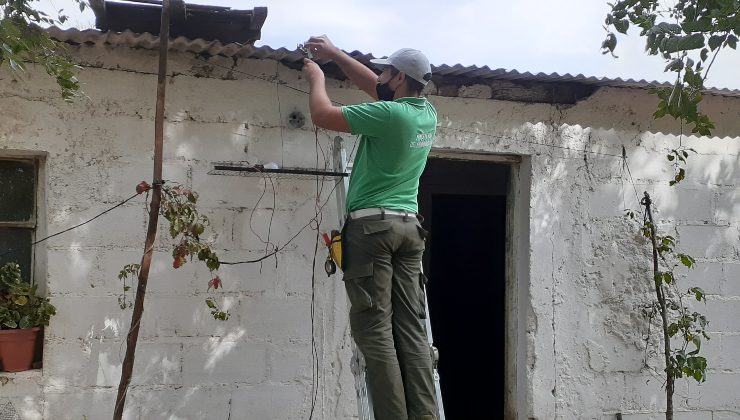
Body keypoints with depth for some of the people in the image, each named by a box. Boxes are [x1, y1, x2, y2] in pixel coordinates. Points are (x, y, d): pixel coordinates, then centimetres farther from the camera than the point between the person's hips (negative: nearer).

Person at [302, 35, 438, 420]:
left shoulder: (389, 114, -12)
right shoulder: (427, 114, 12)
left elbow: (322, 115, -6)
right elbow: (374, 87, 26)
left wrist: (316, 76, 12)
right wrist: (335, 54, 31)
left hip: (372, 225, -7)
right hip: (409, 226, 8)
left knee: (374, 328, -7)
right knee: (412, 329, 3)